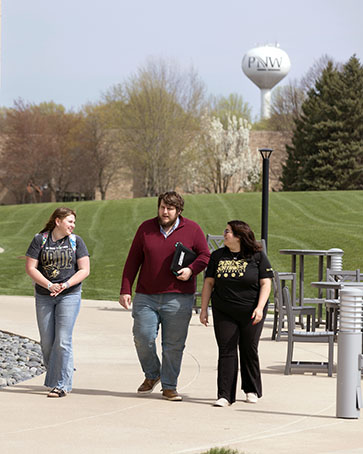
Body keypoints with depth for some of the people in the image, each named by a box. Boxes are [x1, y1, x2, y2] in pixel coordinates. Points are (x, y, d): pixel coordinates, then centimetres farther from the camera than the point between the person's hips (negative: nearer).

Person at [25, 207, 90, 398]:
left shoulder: (76, 241, 2)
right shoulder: (40, 239, 1)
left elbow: (84, 270, -1)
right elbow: (30, 268, -3)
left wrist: (66, 285, -15)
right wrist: (49, 285, -15)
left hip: (69, 296, -1)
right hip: (44, 296, 1)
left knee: (62, 341, -10)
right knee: (46, 341, 4)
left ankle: (62, 384, -8)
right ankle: (53, 378, 23)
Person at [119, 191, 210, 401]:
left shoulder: (192, 229, 4)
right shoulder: (146, 228, 8)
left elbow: (205, 255, 8)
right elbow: (133, 260, 10)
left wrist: (191, 270, -12)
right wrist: (125, 290, 4)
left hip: (178, 298, -1)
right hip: (146, 296, 2)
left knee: (174, 344, 1)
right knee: (143, 338, -4)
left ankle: (169, 386, 13)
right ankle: (152, 375, 21)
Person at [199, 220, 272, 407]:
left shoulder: (257, 256, -4)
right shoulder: (217, 256, 5)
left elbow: (265, 283, -5)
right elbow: (209, 283, 7)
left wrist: (260, 308, -15)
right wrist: (203, 309, 2)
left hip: (250, 312, -2)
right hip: (224, 313, 2)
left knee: (249, 349, 7)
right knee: (226, 350, -4)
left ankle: (252, 390, 25)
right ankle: (225, 395, -4)